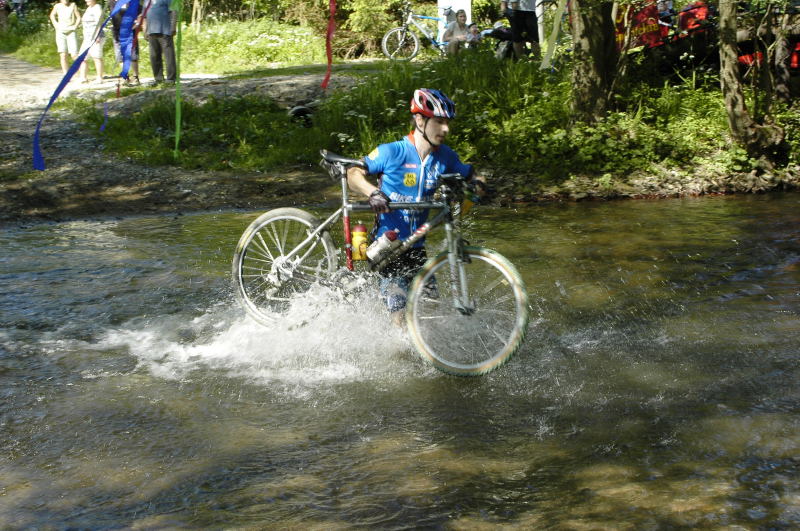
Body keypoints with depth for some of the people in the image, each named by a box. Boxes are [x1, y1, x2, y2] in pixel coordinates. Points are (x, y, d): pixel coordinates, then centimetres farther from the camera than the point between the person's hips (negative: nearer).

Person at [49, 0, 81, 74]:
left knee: (74, 55, -10)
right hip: (60, 33, 1)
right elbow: (52, 15, 22)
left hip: (71, 33, -1)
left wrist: (75, 27, -5)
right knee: (63, 56, -4)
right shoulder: (57, 6, 3)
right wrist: (56, 26, 10)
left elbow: (78, 17, 6)